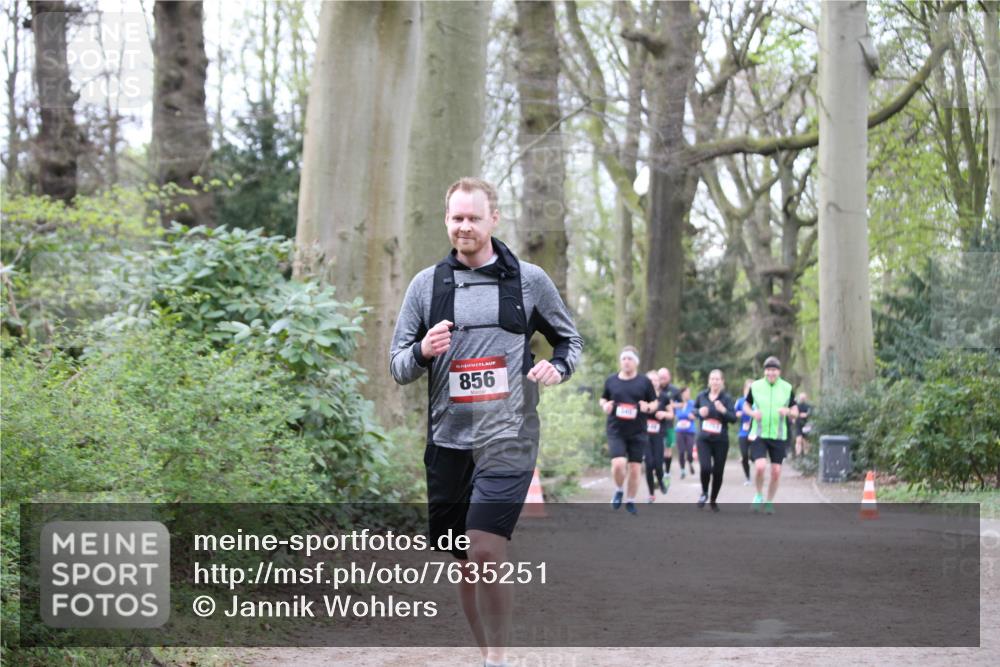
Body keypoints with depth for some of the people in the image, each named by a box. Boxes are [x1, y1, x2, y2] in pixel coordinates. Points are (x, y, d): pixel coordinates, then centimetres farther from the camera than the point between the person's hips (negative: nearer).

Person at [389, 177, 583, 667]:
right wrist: (423, 352, -13)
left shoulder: (529, 280, 5)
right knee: (465, 563, 9)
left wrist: (558, 366, -6)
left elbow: (571, 340, 16)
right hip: (448, 438, 3)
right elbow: (398, 366, 9)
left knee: (485, 552, -18)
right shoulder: (426, 285, 8)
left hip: (507, 439, -3)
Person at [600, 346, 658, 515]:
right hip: (616, 432, 0)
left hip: (637, 433, 0)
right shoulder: (611, 380, 4)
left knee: (634, 468, 4)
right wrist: (604, 406, -6)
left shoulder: (644, 381, 1)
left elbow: (654, 403, 8)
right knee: (618, 464, -18)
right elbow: (603, 399, 17)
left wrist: (648, 407, -15)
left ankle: (630, 501, 23)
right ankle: (619, 491, 11)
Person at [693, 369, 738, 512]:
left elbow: (734, 419, -10)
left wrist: (723, 410, -28)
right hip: (704, 439, 1)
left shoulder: (726, 398, -5)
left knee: (718, 472, 5)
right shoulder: (702, 396, 3)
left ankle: (713, 500, 26)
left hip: (721, 440, -1)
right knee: (705, 468, -17)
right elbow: (694, 409, 20)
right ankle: (704, 493, 11)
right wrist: (699, 412, -3)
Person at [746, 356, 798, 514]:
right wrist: (752, 413, -9)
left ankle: (769, 502, 21)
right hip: (758, 435, -1)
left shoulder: (787, 388, 2)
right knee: (760, 466, -19)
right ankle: (759, 495, 8)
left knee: (776, 471, 1)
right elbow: (746, 405, 13)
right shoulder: (755, 386, 0)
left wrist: (788, 411, -16)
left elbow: (795, 411, 7)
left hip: (778, 436, 1)